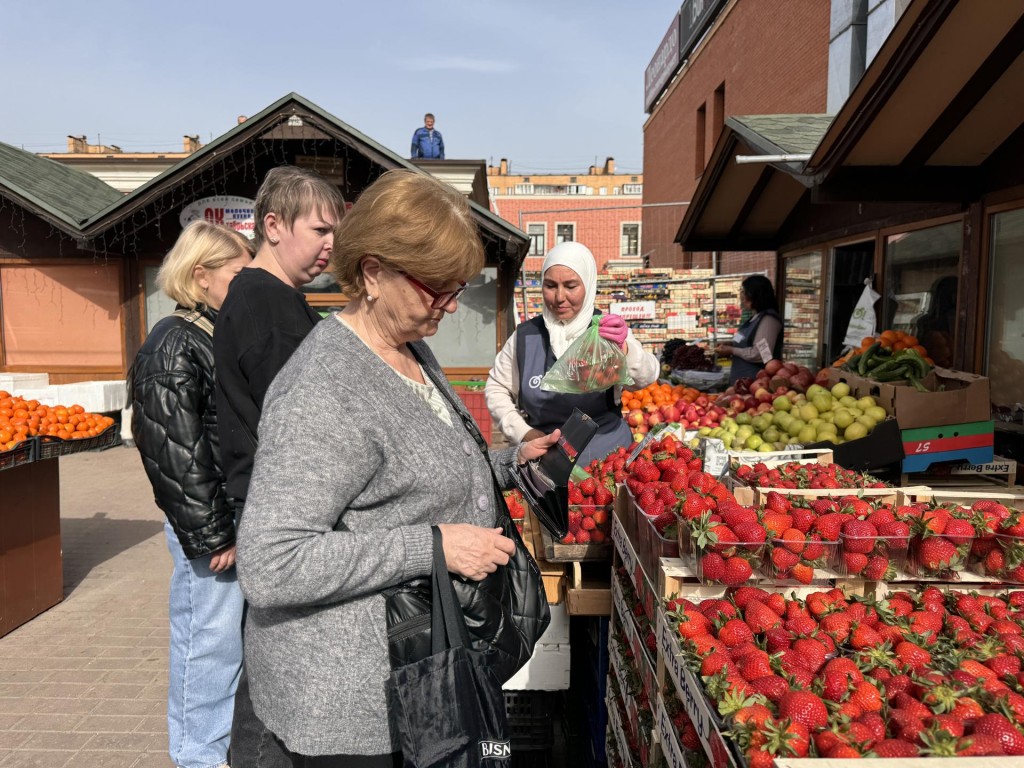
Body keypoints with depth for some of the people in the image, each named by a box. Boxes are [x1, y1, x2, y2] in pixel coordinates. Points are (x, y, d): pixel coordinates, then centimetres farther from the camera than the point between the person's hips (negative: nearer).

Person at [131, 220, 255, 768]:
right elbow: (178, 454, -18)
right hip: (209, 523, -8)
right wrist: (211, 535, -16)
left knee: (235, 636, 20)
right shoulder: (175, 347, -14)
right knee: (209, 640, 5)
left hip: (241, 516, 8)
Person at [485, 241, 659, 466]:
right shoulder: (525, 336, -3)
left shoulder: (607, 331, -9)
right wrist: (522, 431, -7)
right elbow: (496, 388, 8)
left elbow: (645, 377, -26)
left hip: (607, 455, -1)